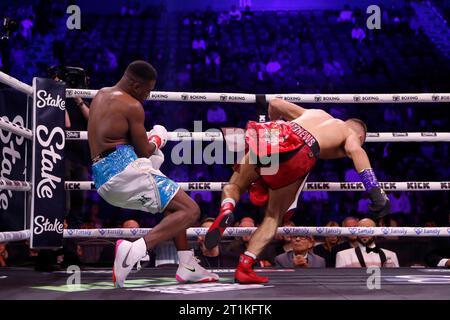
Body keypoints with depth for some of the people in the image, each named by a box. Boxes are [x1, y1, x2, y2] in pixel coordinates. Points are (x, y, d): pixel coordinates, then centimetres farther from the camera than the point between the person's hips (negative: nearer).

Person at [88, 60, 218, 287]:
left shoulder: (101, 95, 19)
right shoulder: (132, 106, -8)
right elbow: (144, 151, -5)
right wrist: (157, 139, 17)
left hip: (102, 177, 10)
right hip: (124, 170, -10)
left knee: (173, 204, 26)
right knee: (190, 210, -13)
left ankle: (187, 266, 18)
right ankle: (135, 250, -32)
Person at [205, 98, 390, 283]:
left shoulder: (315, 113, 39)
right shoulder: (351, 135, 26)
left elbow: (275, 103, 38)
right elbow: (355, 151, 2)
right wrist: (376, 194, -4)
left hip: (272, 136, 3)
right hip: (303, 152, -3)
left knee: (234, 186, 26)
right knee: (274, 217, 16)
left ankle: (226, 211, -7)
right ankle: (244, 267, 4)